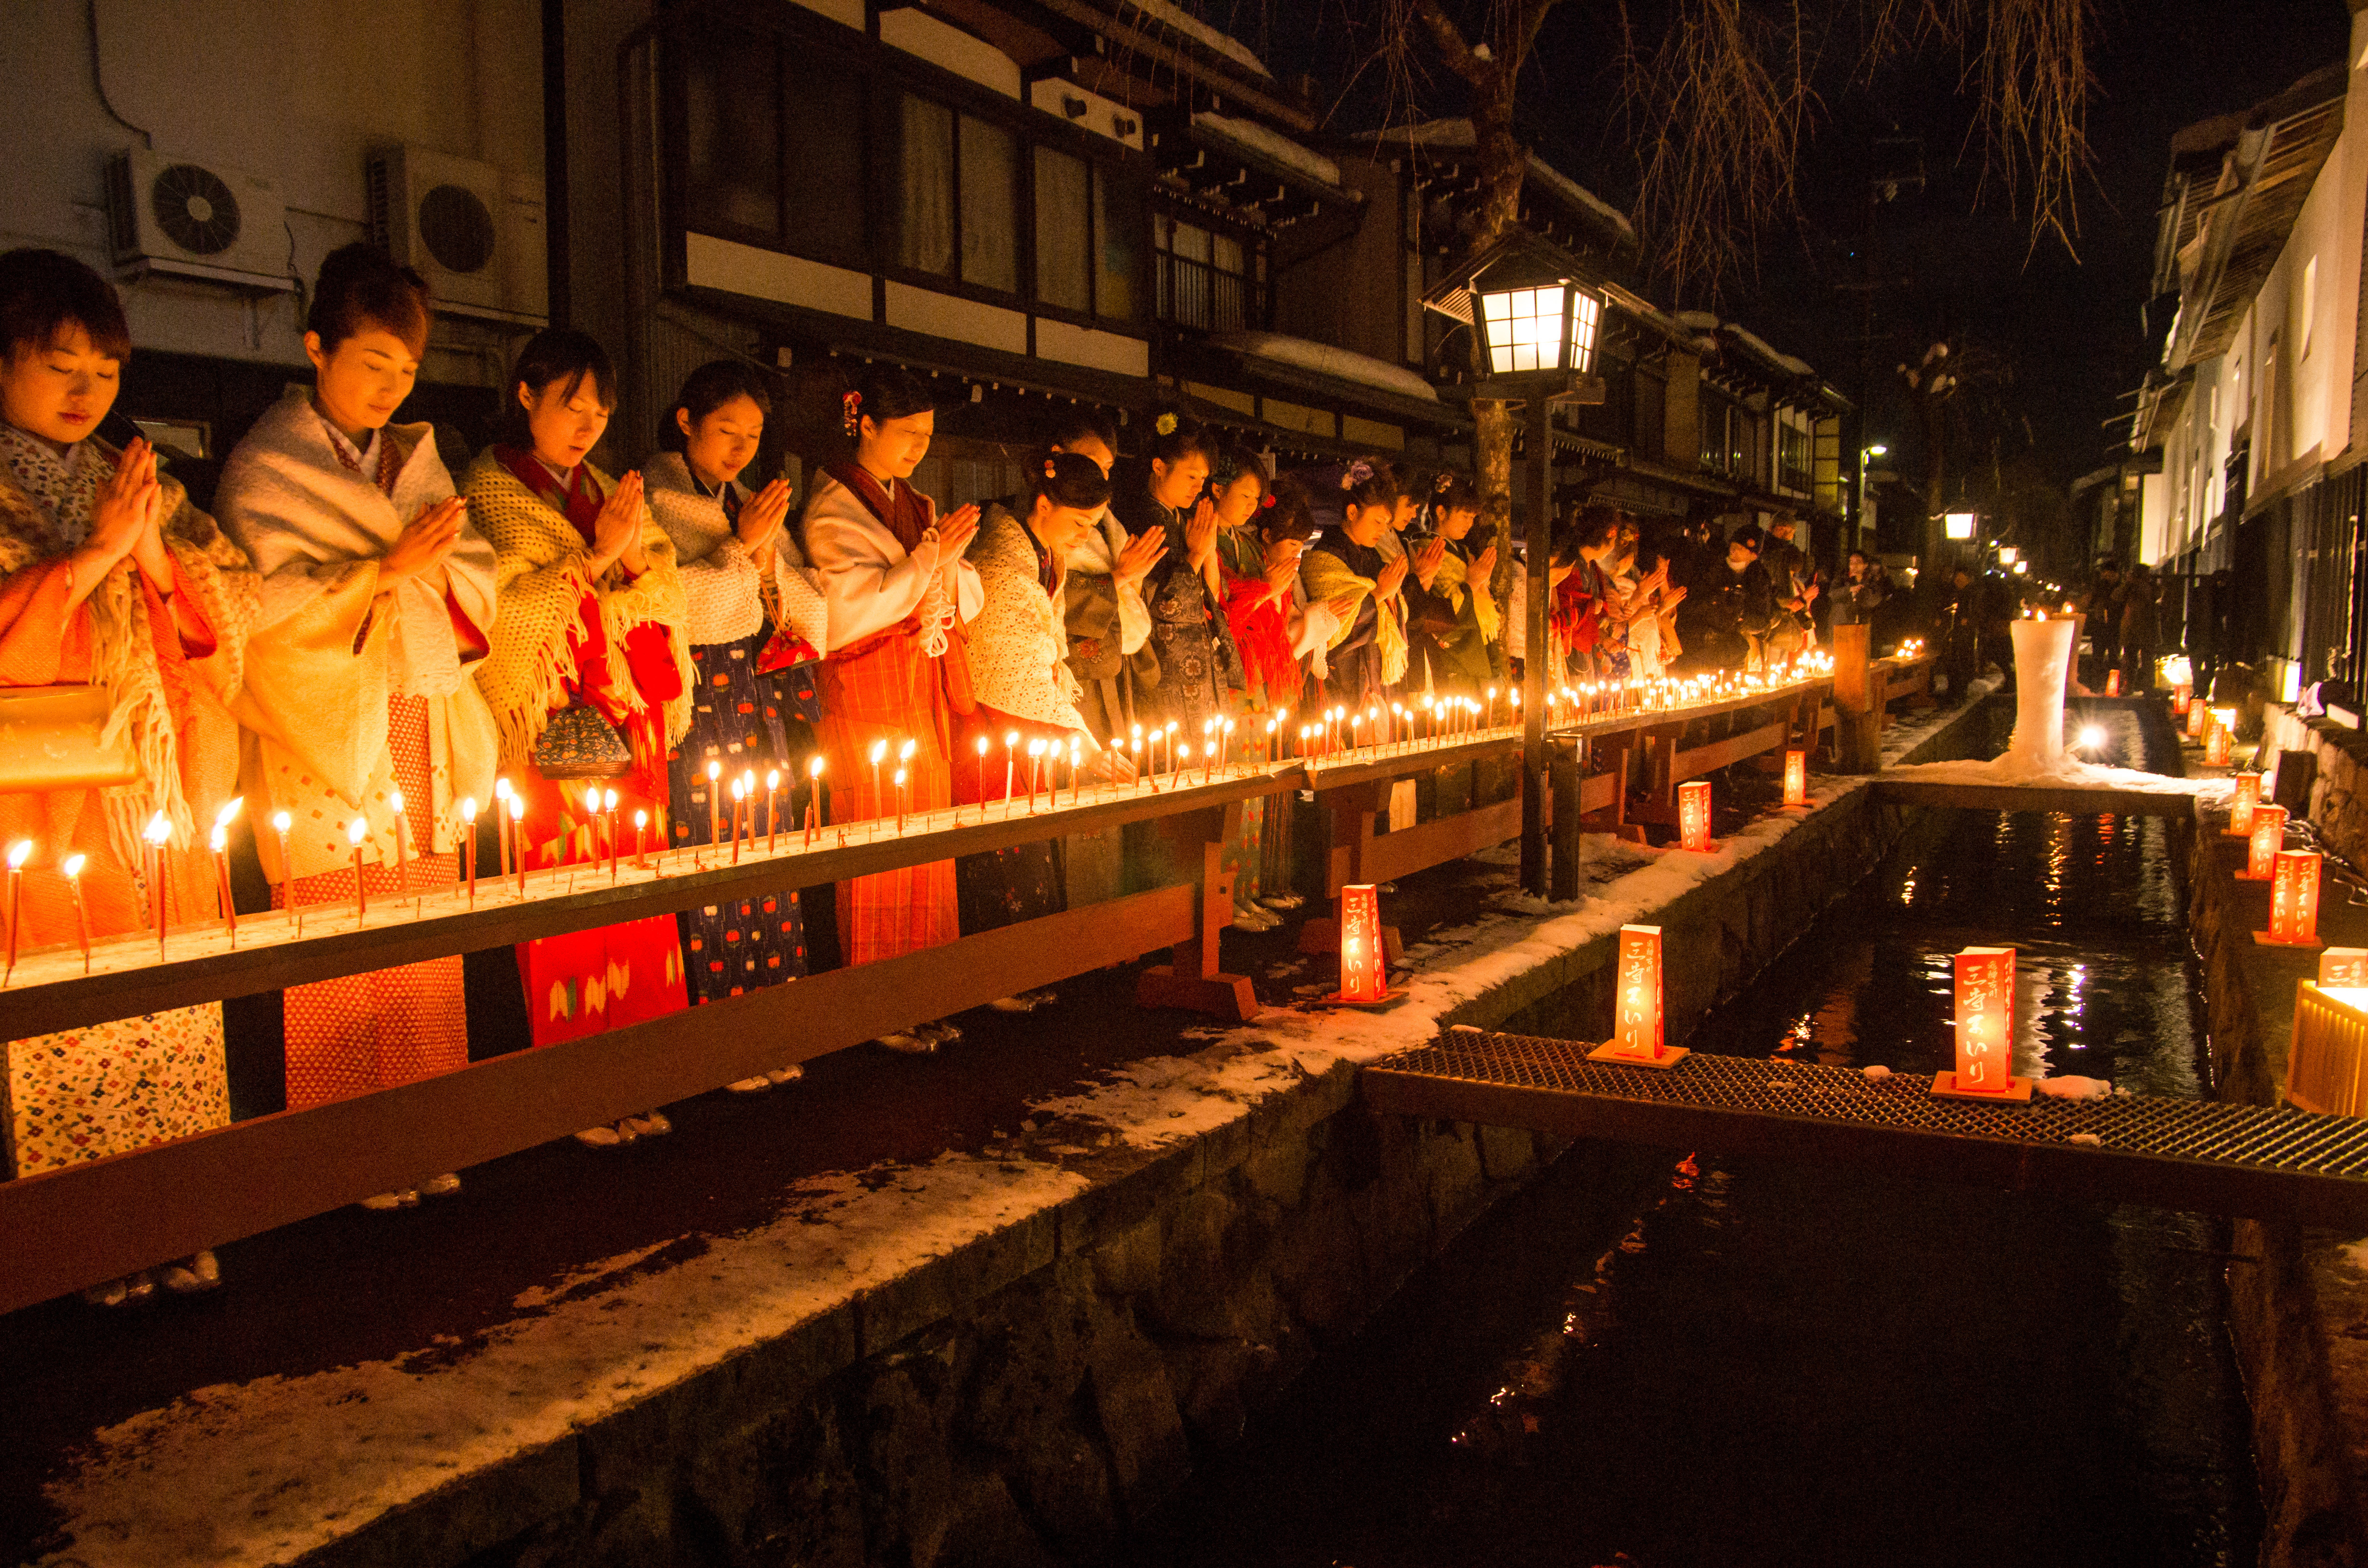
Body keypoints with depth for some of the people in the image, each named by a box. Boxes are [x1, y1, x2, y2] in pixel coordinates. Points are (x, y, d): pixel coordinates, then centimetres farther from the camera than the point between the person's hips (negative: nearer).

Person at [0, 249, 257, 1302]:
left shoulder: (140, 485, 15)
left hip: (162, 797, 4)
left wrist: (157, 556, -7)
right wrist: (94, 555, -14)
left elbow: (237, 610, 10)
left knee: (173, 1016, 4)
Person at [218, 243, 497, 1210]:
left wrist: (433, 567, -10)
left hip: (425, 734, 5)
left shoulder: (418, 461, 16)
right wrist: (389, 566, -18)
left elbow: (479, 586, 10)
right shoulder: (263, 469, 1)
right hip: (325, 737, -4)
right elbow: (269, 605, -11)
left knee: (427, 950, 5)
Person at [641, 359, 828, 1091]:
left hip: (761, 697, 6)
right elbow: (677, 610, -13)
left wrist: (770, 551, -2)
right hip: (695, 703, -6)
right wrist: (742, 548, -12)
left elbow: (811, 606, 14)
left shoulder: (751, 502, 18)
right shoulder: (653, 496, -2)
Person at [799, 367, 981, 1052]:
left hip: (925, 693, 7)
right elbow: (854, 609, -15)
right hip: (867, 694, -7)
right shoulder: (833, 505, -4)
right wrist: (932, 554, -14)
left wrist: (949, 566, -7)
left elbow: (970, 601, 14)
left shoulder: (920, 507, 18)